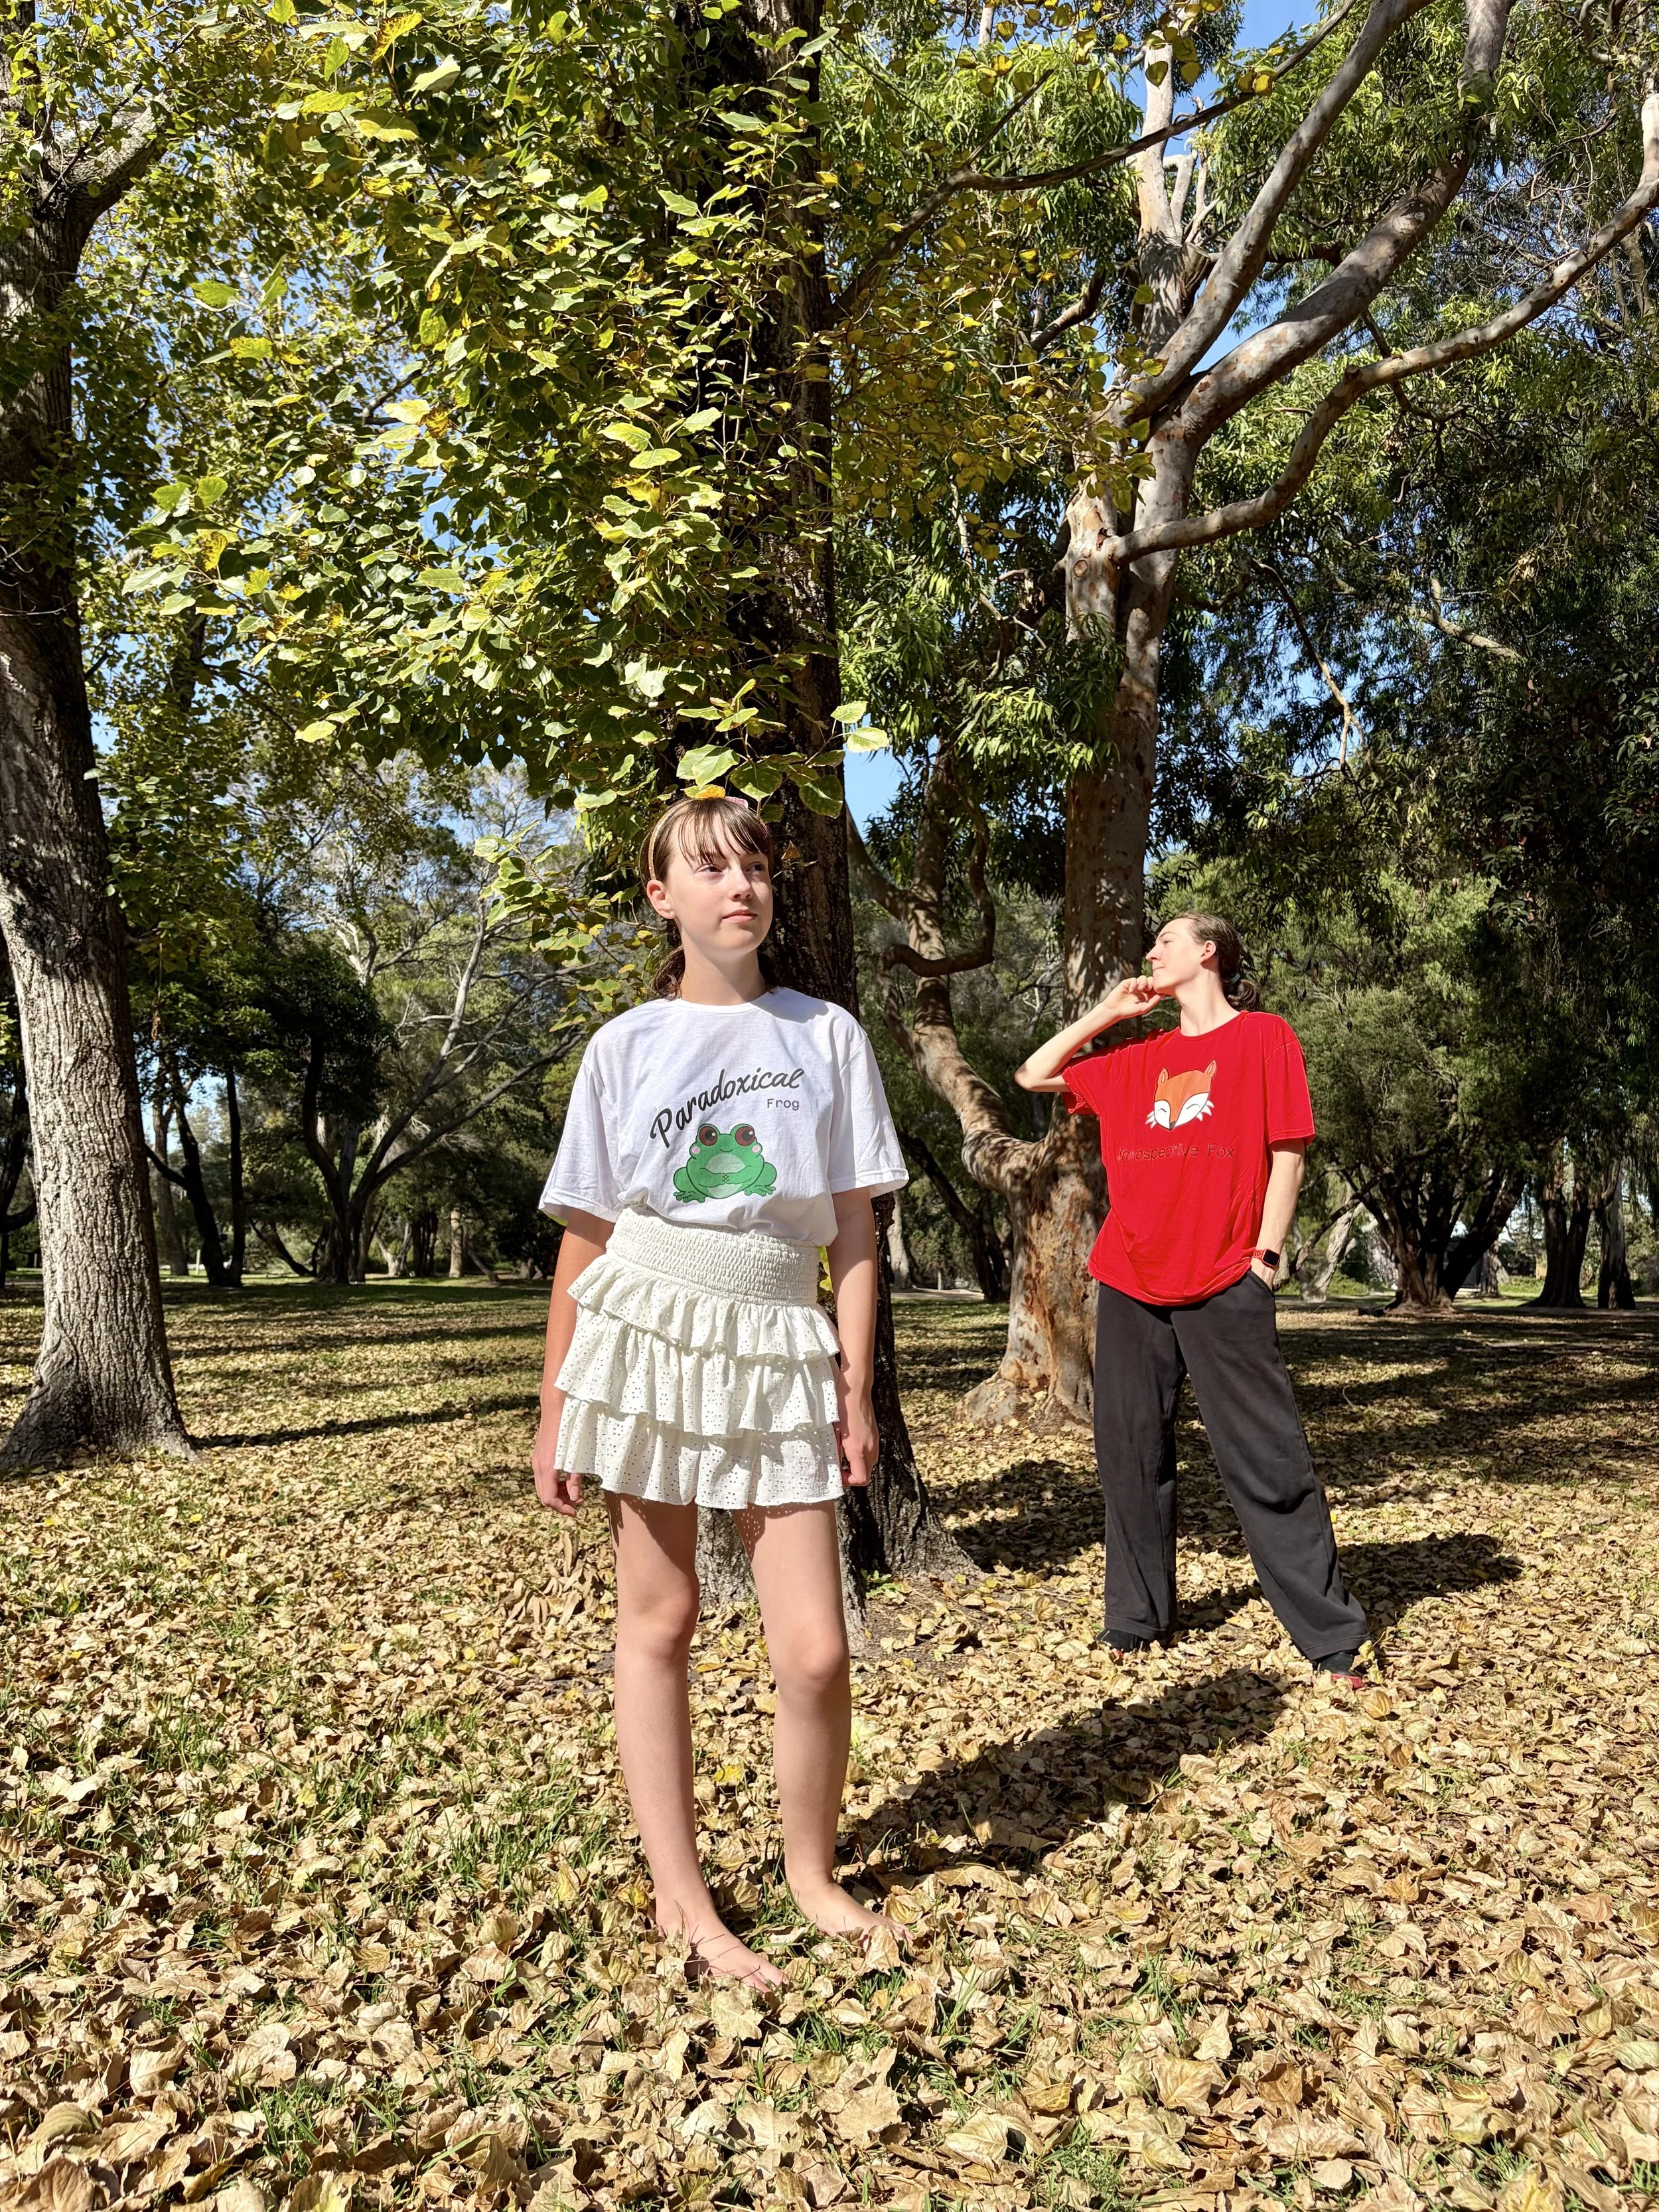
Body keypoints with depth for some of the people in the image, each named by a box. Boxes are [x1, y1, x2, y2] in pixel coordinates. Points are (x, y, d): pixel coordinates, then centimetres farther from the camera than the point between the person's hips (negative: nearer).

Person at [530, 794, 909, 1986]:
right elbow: (585, 1239, 5)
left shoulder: (826, 1035, 4)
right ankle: (680, 1896, 24)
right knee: (659, 1622, 7)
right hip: (647, 1329, 0)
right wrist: (556, 1408, 4)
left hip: (779, 1347, 0)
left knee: (817, 1650, -3)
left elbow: (854, 1231, 4)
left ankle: (814, 1871, 24)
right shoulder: (625, 1047, 3)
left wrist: (854, 1387, -1)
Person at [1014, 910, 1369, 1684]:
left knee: (1267, 1460, -4)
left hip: (1224, 1286, -5)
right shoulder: (1138, 1058, 17)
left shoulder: (1263, 1037, 4)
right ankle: (1135, 1619, 21)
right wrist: (1107, 1012, 16)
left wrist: (1264, 1251, -8)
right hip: (1132, 1284, 5)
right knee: (1131, 1456, 9)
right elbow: (1034, 1074, 22)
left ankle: (1331, 1635, 4)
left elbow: (1286, 1152, -1)